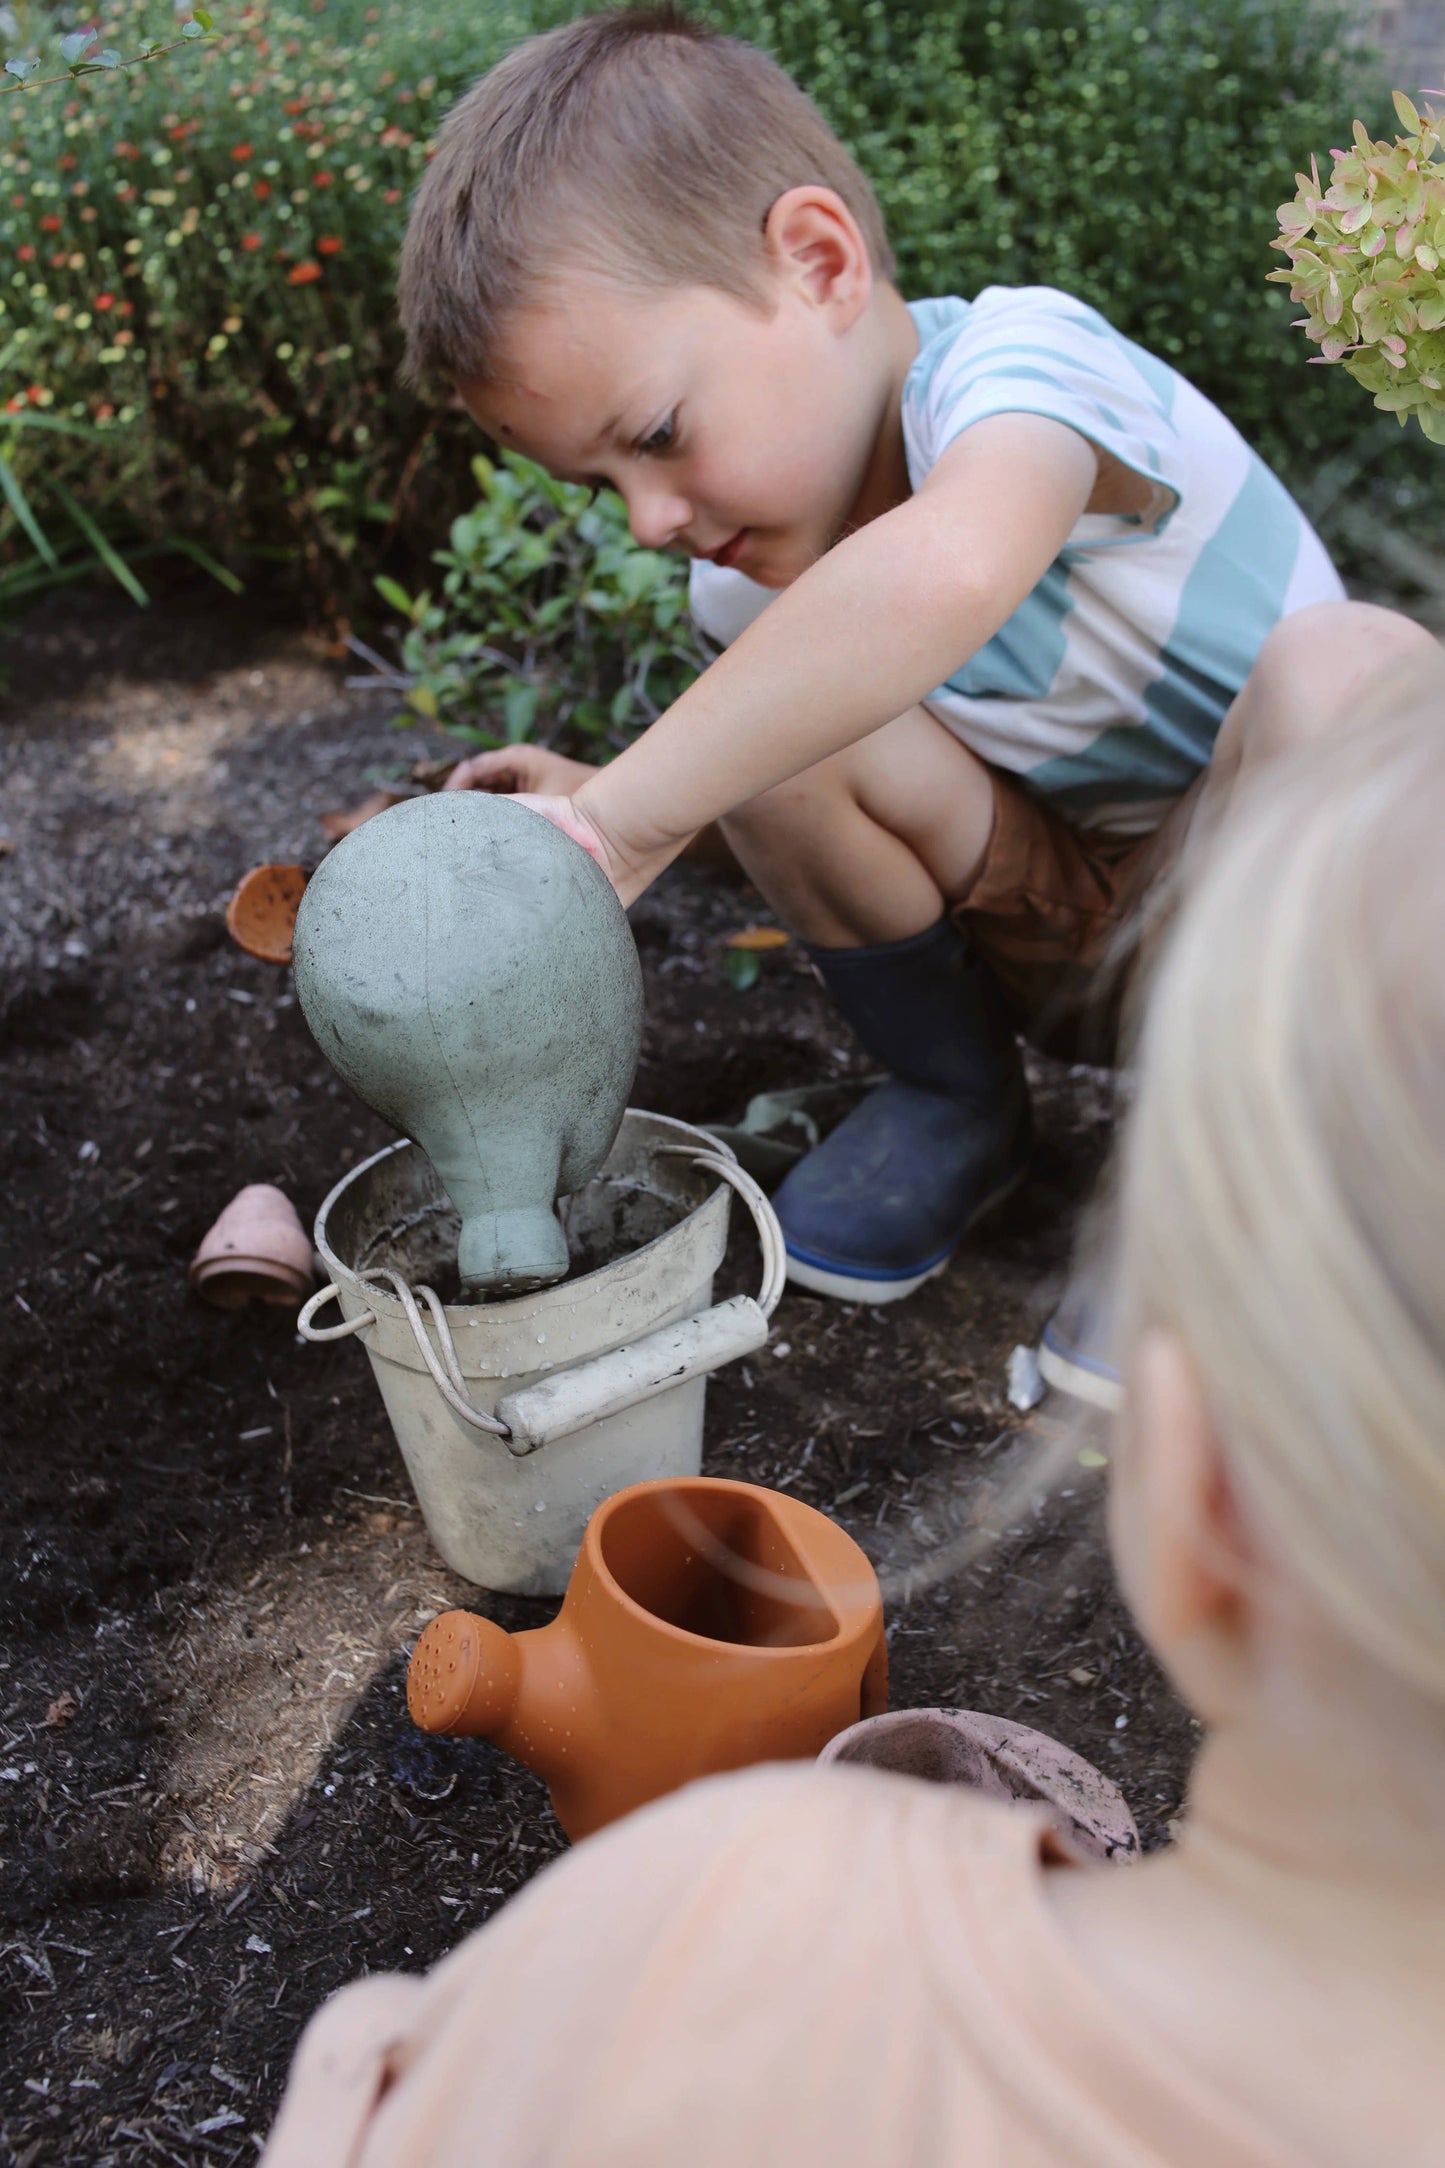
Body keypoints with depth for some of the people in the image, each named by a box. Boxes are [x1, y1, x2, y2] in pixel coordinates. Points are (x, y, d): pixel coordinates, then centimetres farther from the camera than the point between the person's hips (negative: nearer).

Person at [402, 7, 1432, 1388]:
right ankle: (955, 1102, 5)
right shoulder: (748, 570, -6)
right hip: (1066, 940, 5)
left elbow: (949, 572, -52)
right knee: (777, 732, -21)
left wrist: (624, 820, -47)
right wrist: (600, 811, -13)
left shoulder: (1018, 360, -29)